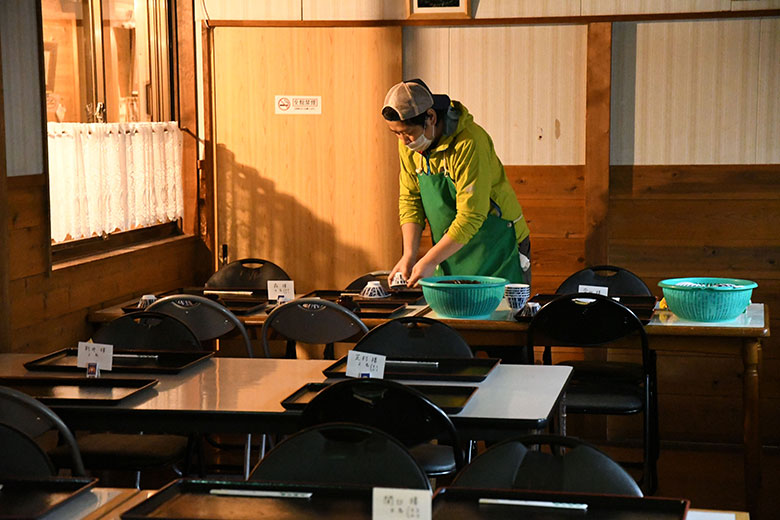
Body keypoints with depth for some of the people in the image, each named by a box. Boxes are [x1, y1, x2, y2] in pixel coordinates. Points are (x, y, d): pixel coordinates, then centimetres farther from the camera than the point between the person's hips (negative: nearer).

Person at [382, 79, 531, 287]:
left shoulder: (469, 143, -25)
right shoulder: (408, 145, -1)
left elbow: (471, 215, -26)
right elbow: (410, 200, 5)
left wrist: (430, 261, -24)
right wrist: (409, 255, -7)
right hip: (451, 250, 6)